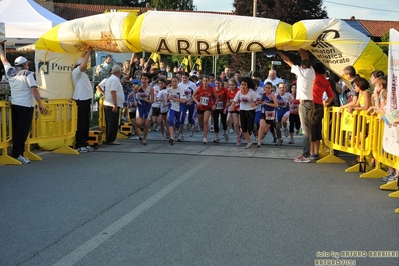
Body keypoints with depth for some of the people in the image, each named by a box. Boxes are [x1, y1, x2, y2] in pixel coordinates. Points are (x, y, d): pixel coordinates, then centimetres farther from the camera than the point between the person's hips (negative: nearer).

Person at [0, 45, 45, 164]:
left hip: (14, 105, 7)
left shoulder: (11, 72, 7)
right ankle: (17, 154, -8)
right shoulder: (28, 74, -10)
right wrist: (40, 105, -18)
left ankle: (16, 151, 18)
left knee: (16, 129, 14)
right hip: (26, 106, -7)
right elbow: (34, 90, -18)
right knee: (22, 130, -5)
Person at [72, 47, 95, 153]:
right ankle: (79, 145, -3)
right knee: (80, 124, -7)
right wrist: (88, 52, -20)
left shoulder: (83, 73, 19)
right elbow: (82, 65, -22)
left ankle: (85, 143, 18)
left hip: (86, 100, 9)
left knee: (86, 124, 11)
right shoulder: (76, 72, -11)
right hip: (80, 100, -9)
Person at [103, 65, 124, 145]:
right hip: (112, 105, -10)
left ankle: (108, 139, 16)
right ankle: (111, 140, -5)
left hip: (107, 104, 10)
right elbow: (113, 92, -21)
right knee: (113, 123, -7)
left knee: (110, 123, 12)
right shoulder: (115, 79, -13)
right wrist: (115, 104, -24)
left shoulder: (110, 78, 19)